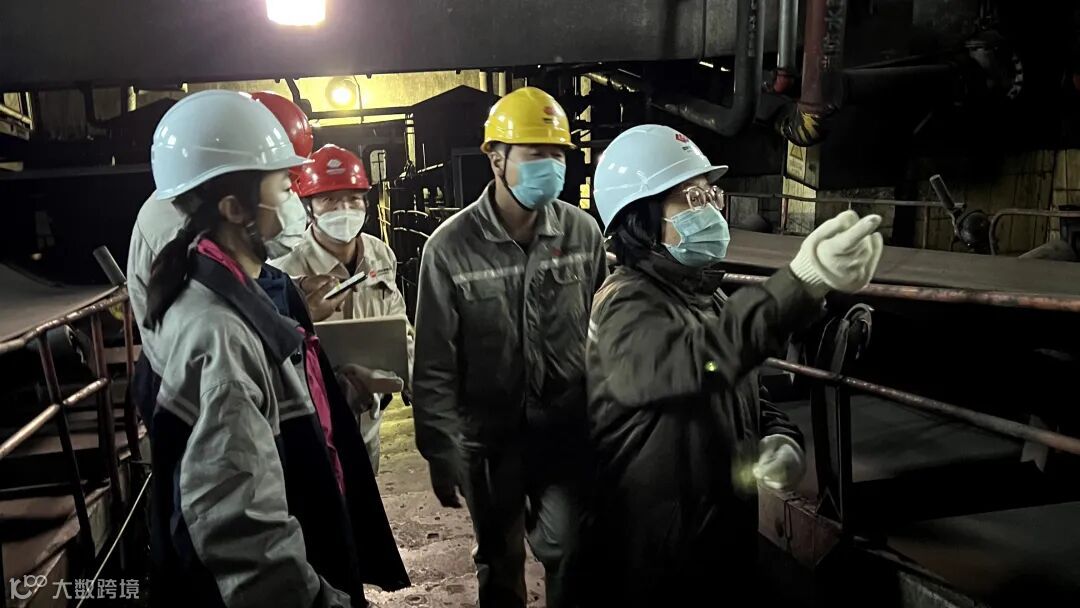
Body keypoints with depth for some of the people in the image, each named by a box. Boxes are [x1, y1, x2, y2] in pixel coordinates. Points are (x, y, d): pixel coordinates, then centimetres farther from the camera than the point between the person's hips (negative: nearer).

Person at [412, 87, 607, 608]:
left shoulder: (582, 232, -6)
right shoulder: (451, 246, -12)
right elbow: (435, 363, -9)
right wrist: (440, 449, -8)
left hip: (567, 431, 1)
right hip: (488, 437, 0)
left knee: (566, 552, 10)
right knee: (499, 560, 19)